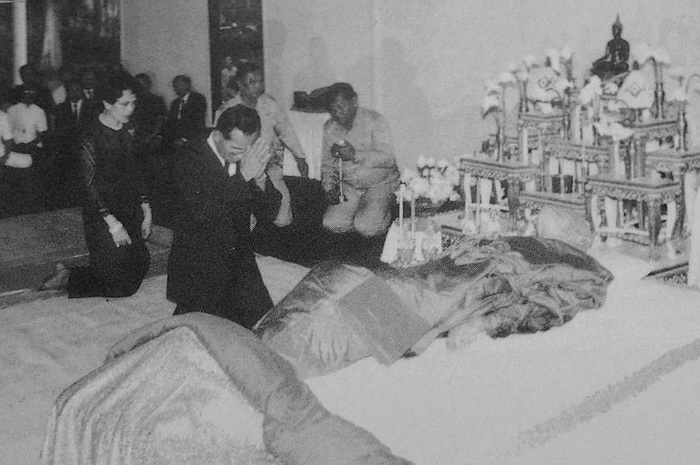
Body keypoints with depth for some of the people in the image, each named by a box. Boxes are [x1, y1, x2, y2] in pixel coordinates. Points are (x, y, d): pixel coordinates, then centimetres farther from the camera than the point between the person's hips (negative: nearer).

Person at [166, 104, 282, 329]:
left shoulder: (247, 156, 0)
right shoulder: (191, 156, -14)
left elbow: (270, 210, 0)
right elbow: (202, 212, -27)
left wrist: (259, 177, -19)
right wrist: (243, 176, -30)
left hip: (240, 262, 5)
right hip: (198, 266, -4)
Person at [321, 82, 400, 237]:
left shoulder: (375, 121, -14)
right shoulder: (329, 128, 3)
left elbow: (388, 159, -24)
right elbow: (327, 163, 11)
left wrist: (355, 155, -36)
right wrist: (329, 188, -7)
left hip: (380, 183, -5)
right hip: (349, 186, 5)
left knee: (367, 227, -24)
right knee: (332, 224, -15)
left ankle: (384, 214, 9)